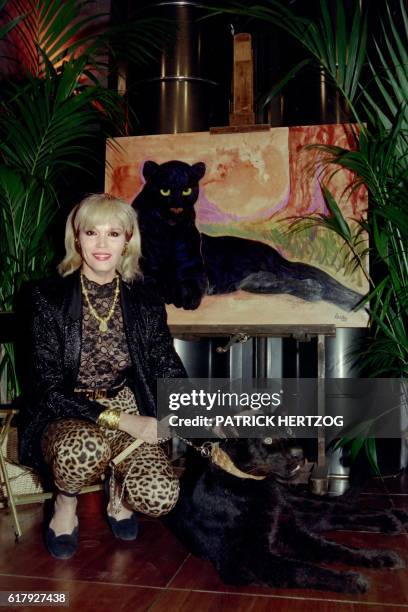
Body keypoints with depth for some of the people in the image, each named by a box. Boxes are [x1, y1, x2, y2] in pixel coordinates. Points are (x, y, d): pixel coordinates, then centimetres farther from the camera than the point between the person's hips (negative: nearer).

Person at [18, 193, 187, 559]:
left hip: (130, 411, 2)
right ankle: (65, 506, 0)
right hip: (64, 418, -2)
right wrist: (121, 420, -20)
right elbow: (48, 389, -11)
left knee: (160, 496, -24)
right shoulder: (48, 298, -8)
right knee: (86, 448, -37)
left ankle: (119, 489, 14)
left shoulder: (145, 303, 0)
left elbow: (172, 378, 1)